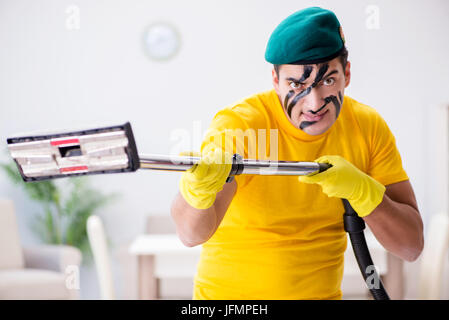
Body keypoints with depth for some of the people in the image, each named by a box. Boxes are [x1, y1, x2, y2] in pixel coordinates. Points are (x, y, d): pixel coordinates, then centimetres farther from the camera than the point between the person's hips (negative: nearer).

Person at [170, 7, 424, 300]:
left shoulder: (369, 128, -6)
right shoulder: (239, 125, -18)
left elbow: (412, 246, -7)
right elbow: (192, 234, -31)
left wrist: (363, 190, -22)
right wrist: (197, 189, -50)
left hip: (323, 292, 2)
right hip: (231, 294, -2)